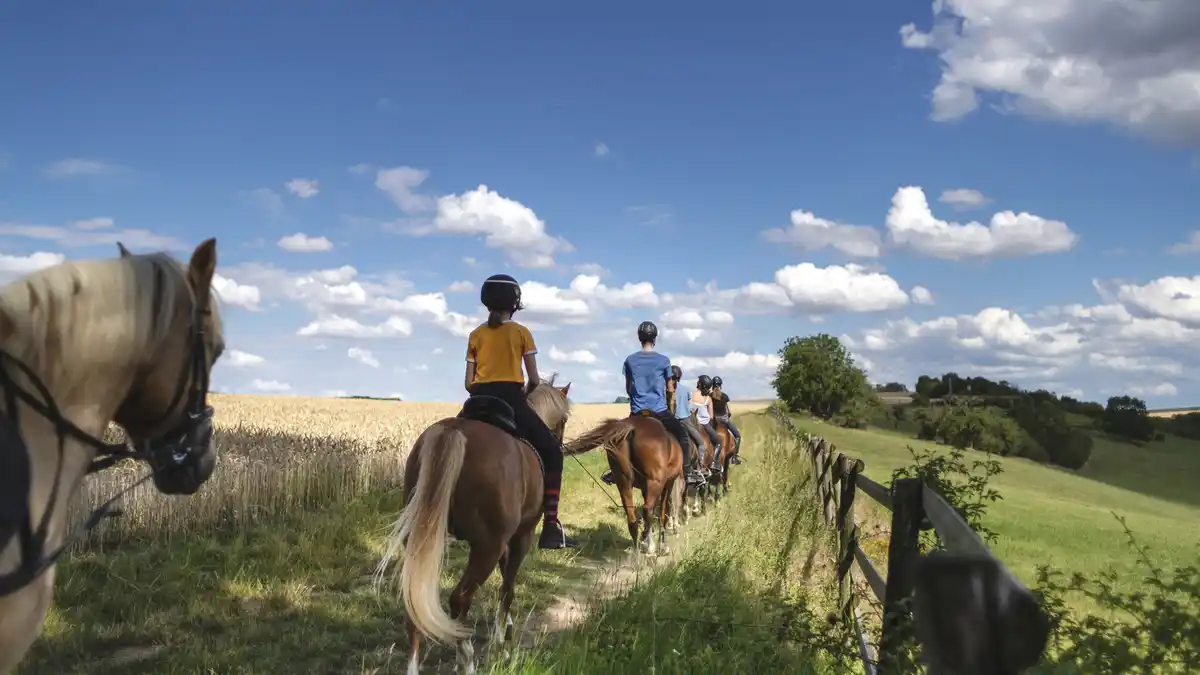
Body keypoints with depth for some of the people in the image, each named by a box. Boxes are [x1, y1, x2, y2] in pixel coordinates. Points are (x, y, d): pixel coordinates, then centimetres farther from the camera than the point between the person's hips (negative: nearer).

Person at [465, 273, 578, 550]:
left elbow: (468, 383, 8)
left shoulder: (476, 335, 13)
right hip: (511, 398, -4)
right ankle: (551, 527, -6)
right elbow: (534, 380, 2)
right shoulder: (522, 332, 4)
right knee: (551, 451, 5)